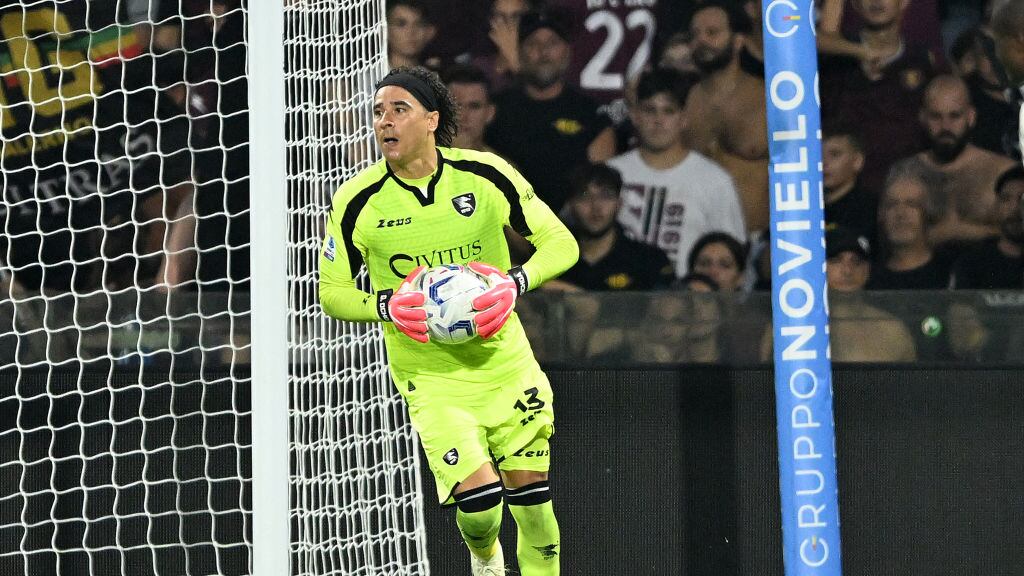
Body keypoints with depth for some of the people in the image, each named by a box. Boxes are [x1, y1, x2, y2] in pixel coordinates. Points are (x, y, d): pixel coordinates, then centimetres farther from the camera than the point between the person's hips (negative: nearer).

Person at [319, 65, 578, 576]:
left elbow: (560, 243, 0)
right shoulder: (359, 201, -10)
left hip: (504, 359, 2)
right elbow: (331, 290, 2)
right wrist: (388, 307, -18)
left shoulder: (485, 174, -9)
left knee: (530, 492, 2)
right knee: (477, 494, -16)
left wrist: (516, 282, -20)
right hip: (429, 375, -2)